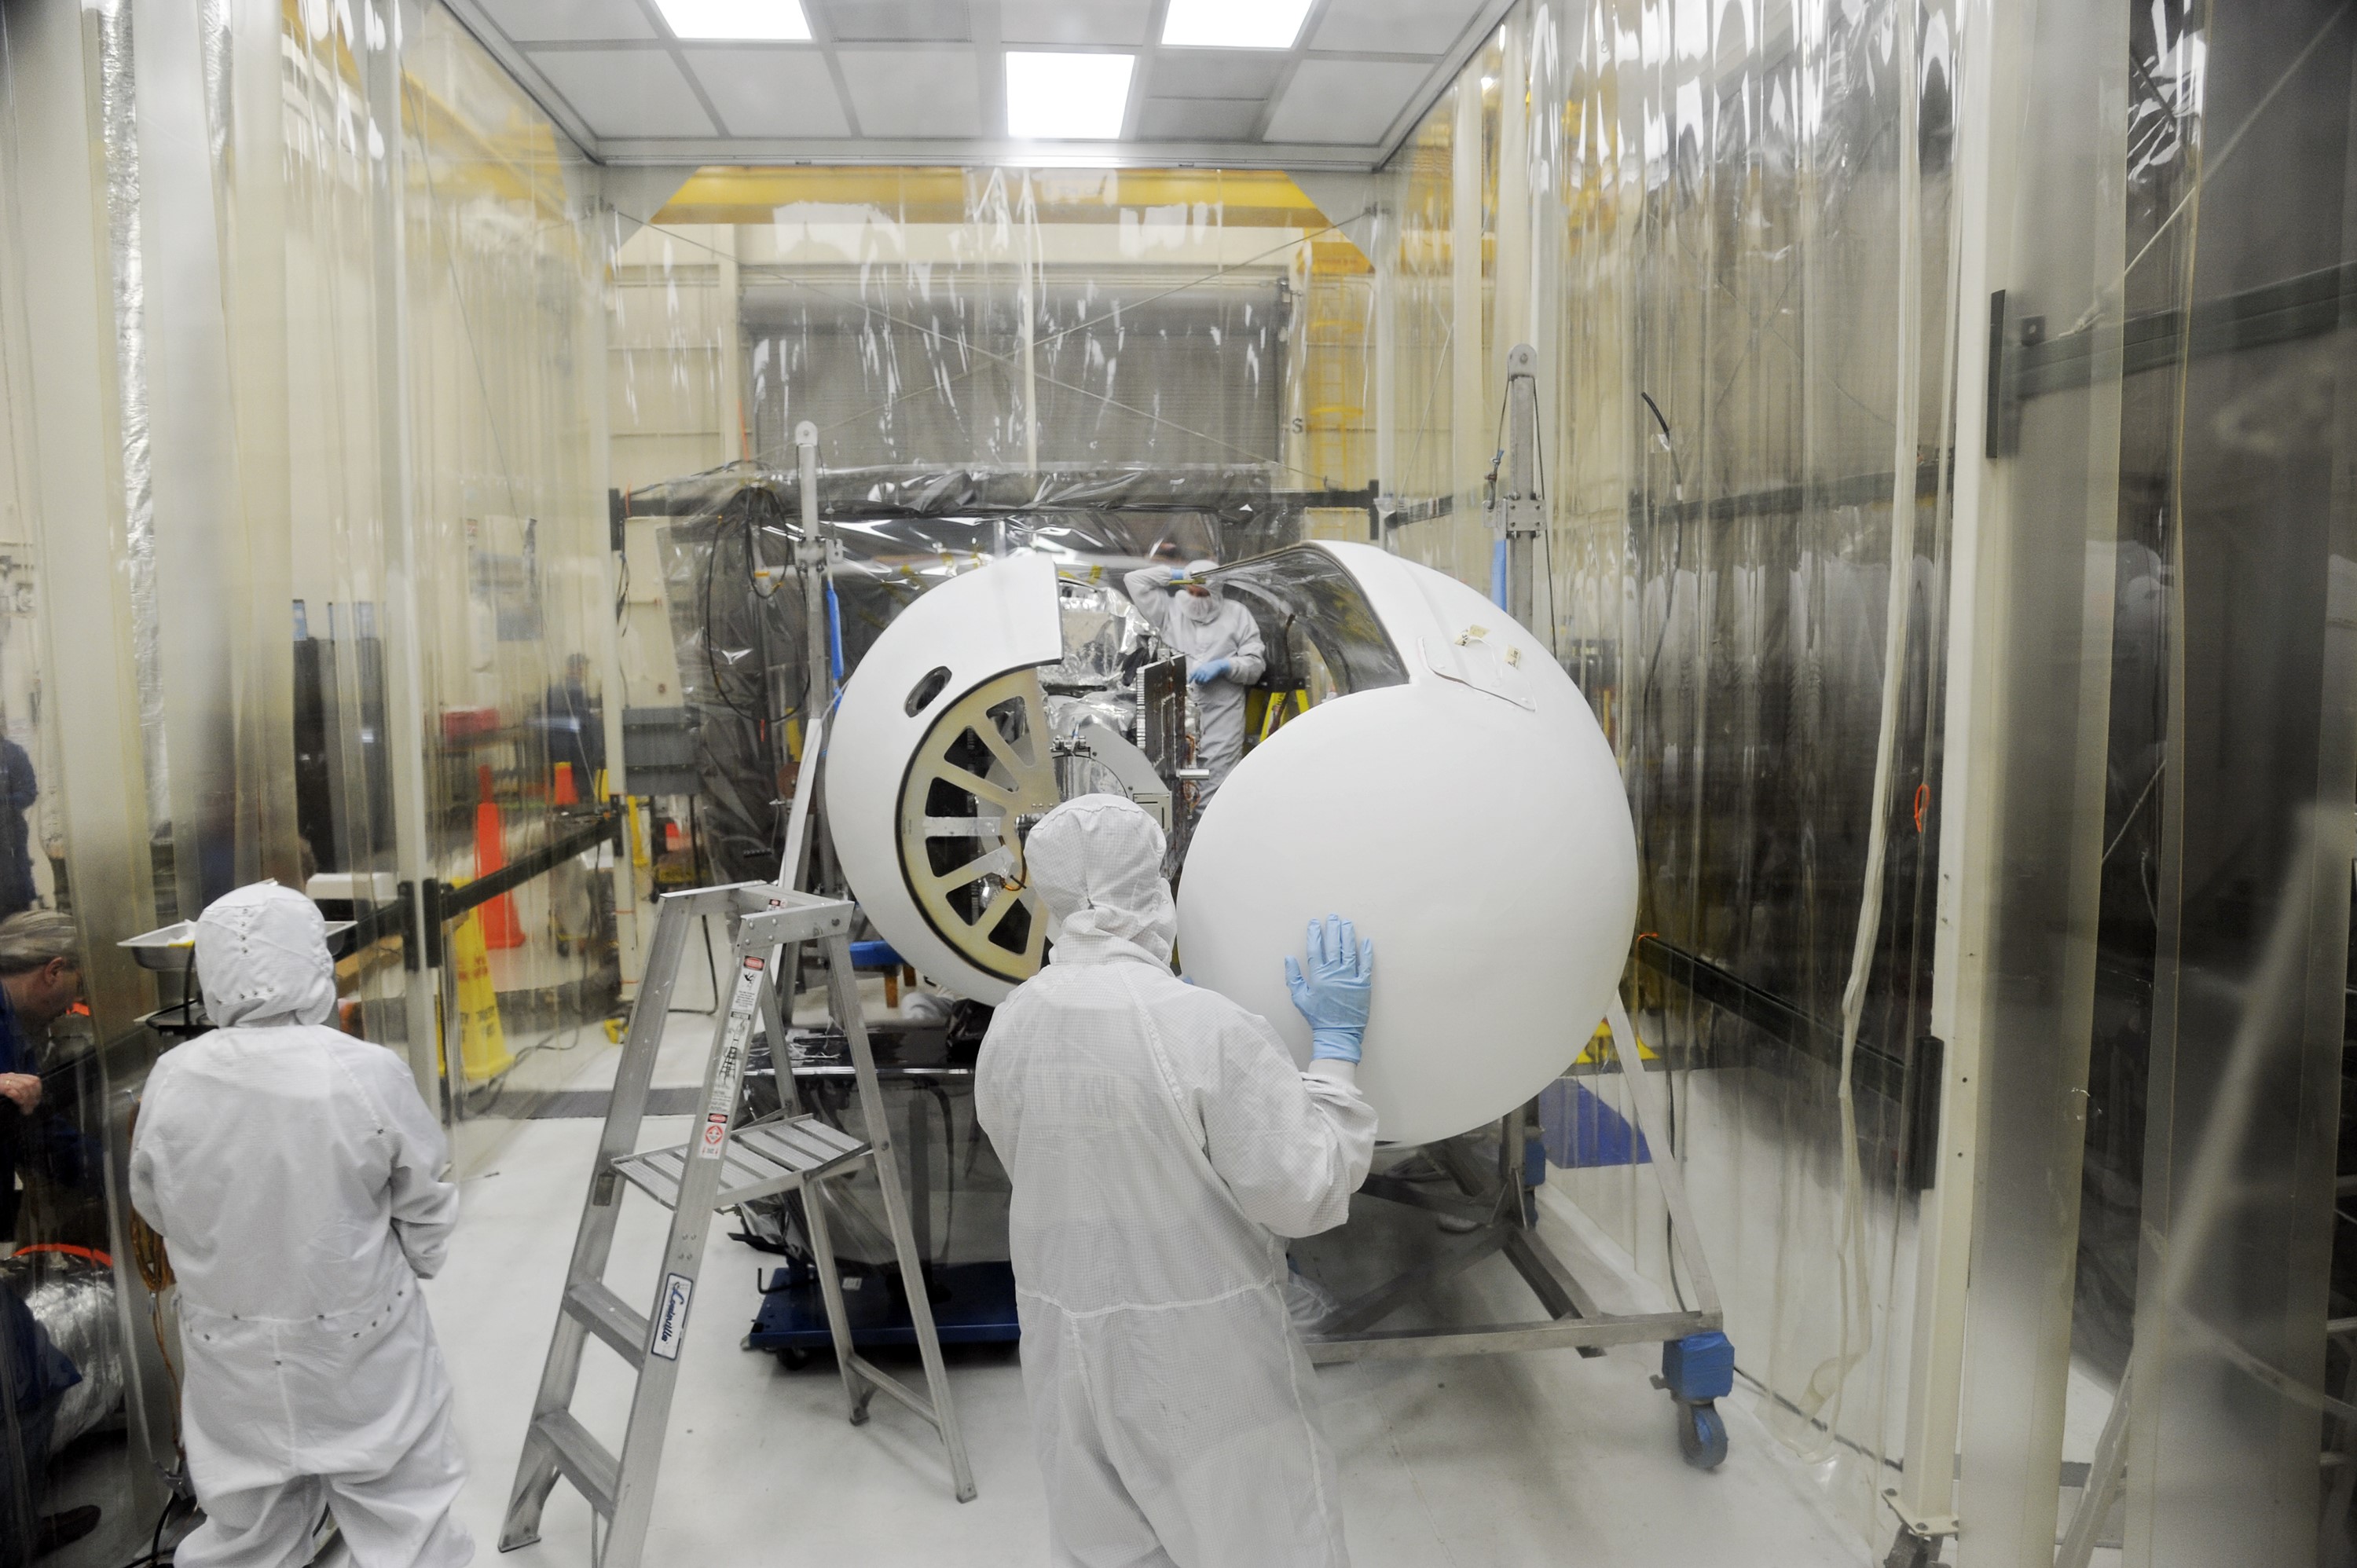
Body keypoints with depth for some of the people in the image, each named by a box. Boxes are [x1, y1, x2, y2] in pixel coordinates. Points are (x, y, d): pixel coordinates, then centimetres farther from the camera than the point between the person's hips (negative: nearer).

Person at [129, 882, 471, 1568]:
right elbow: (425, 1207, -9)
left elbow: (155, 1207, 2)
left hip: (232, 1358, 3)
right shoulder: (368, 1073, -22)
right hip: (361, 1345, -3)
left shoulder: (172, 1080, -13)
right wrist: (416, 1263, 11)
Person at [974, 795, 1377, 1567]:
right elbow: (1307, 1194, -18)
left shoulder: (1008, 1026, -6)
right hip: (1203, 1351, -5)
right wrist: (1337, 1041, -9)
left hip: (1071, 1339, 5)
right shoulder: (1211, 1029, -24)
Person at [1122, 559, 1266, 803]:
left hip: (1221, 722, -1)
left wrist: (1223, 666, -10)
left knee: (1214, 806, -5)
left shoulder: (1237, 615, 10)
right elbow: (1134, 580, 6)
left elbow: (1256, 664, 7)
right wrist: (1177, 574, 7)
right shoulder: (1170, 609, 12)